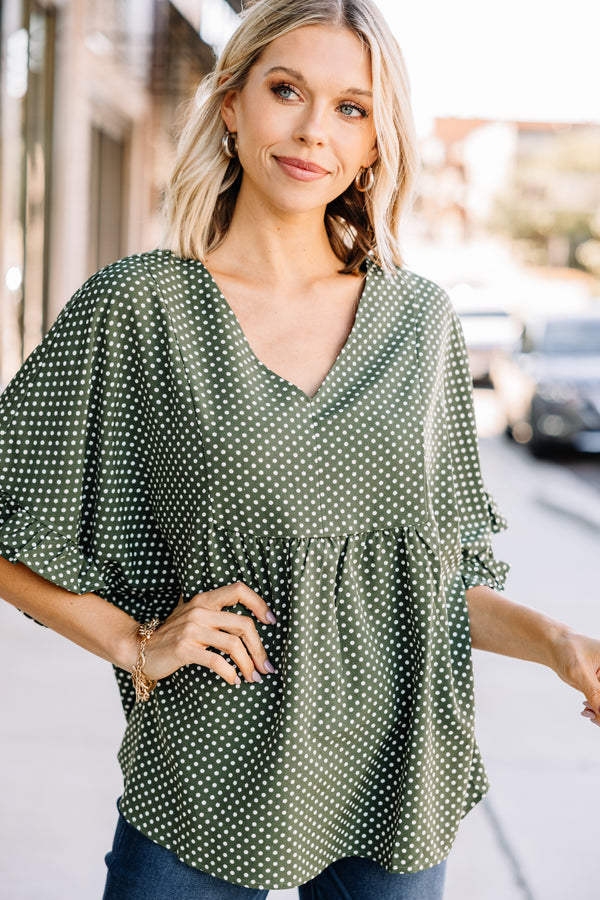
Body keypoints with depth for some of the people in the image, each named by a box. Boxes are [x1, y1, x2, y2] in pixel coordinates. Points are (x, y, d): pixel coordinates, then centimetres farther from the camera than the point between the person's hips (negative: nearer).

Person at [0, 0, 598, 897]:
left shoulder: (421, 318, 2)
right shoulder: (135, 307, -7)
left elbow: (445, 574, 9)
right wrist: (135, 644, -9)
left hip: (398, 785, 3)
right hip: (209, 782, -2)